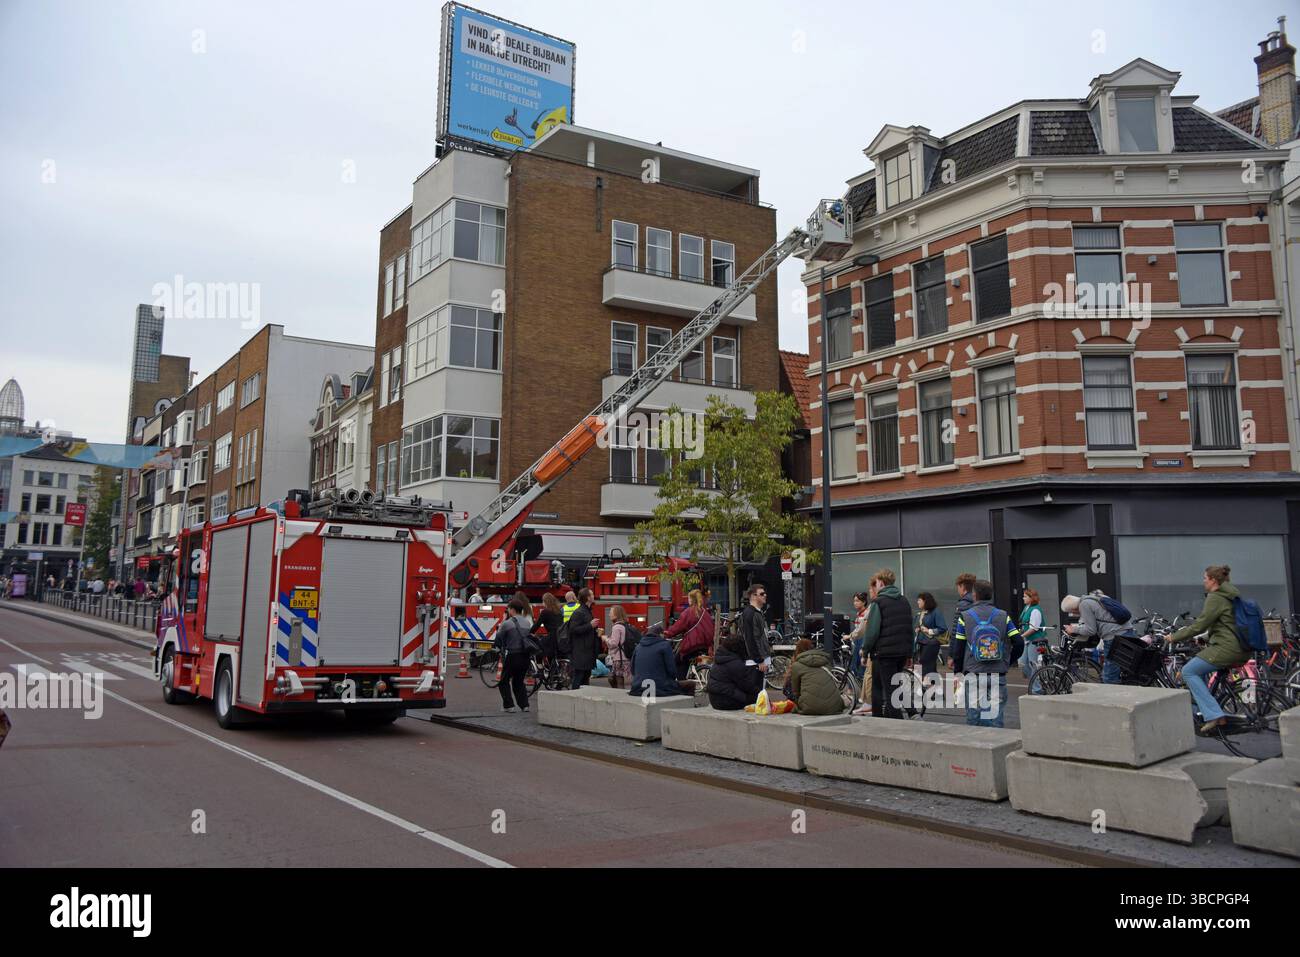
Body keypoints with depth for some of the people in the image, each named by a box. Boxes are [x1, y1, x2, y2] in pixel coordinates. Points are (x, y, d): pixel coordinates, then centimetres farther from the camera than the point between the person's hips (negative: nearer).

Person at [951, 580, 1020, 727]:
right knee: (996, 717, 6)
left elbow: (958, 648, -1)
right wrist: (1007, 662, 14)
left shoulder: (964, 617, -2)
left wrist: (958, 671, 10)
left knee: (974, 716, 6)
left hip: (973, 675, -1)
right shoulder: (1003, 616, 3)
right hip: (998, 675, 1)